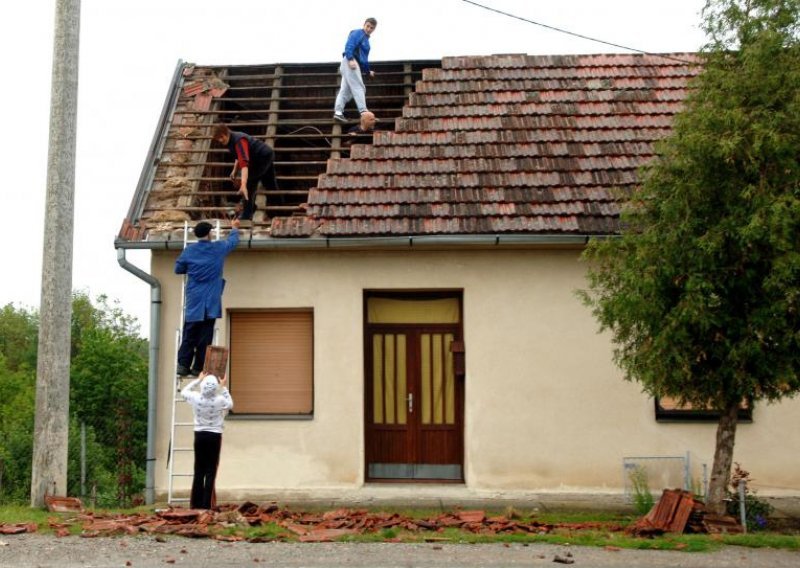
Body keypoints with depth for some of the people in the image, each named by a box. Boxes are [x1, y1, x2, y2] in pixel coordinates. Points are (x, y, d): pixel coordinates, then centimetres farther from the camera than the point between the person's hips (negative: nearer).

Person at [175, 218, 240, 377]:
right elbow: (233, 241, 21)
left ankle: (183, 364, -3)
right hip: (211, 301, -1)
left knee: (189, 334, 5)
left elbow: (178, 269, 11)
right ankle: (198, 367, 1)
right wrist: (235, 228, 40)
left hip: (193, 300, 1)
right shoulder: (219, 248, 1)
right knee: (205, 336, 1)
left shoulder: (189, 250, 1)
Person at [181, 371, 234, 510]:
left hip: (200, 435, 3)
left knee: (199, 471, 9)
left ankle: (196, 503, 9)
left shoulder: (196, 398, -8)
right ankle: (206, 504, -2)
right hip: (214, 436, -2)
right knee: (211, 472, 1)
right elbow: (230, 405, 11)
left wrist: (198, 380, 19)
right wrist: (224, 388, 14)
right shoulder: (219, 400, -13)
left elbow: (184, 391, 15)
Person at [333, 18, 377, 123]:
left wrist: (368, 71, 38)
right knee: (358, 87, -13)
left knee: (345, 90, 4)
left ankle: (338, 112, 1)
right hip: (350, 62, -9)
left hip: (355, 64, 9)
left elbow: (363, 57, 33)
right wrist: (350, 59, -30)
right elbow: (349, 46, -17)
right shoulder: (357, 33, -3)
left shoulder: (366, 39, 25)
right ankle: (364, 113, -19)